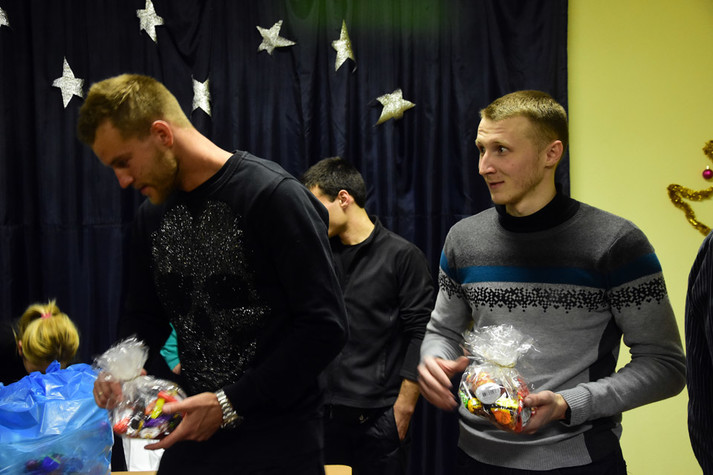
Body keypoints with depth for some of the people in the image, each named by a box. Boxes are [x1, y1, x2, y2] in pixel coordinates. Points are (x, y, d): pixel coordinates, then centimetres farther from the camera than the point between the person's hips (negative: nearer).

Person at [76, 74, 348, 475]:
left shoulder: (274, 196, -16)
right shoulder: (152, 215, 6)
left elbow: (325, 326, -18)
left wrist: (230, 403, -20)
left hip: (278, 441, -6)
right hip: (194, 434, 7)